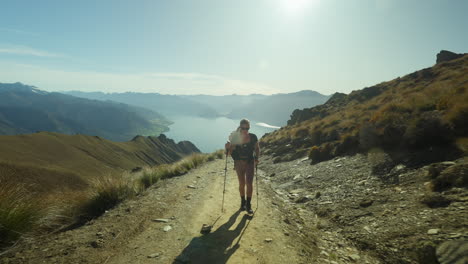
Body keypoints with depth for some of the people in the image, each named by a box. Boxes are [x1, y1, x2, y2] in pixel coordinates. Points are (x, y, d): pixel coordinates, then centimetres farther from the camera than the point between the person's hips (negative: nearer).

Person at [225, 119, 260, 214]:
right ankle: (242, 202, 32)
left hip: (250, 162, -1)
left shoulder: (253, 137, -9)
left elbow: (257, 149, 6)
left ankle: (248, 205, 8)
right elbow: (230, 152, -2)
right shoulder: (235, 137, -9)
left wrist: (256, 158, -9)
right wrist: (228, 148, -22)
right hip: (239, 163, 1)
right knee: (242, 183, 11)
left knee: (249, 183, -7)